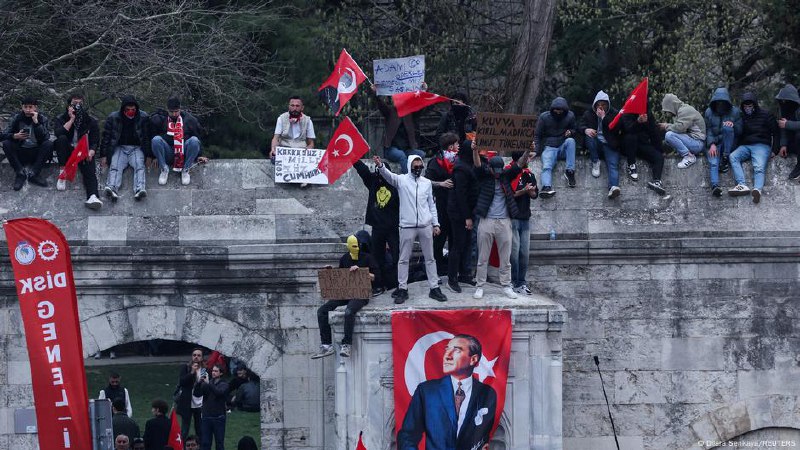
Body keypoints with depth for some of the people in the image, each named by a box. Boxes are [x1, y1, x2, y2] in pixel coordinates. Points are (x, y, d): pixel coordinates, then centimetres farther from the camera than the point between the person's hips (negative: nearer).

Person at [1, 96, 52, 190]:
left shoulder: (42, 119, -2)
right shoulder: (16, 118, 0)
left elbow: (45, 137, -17)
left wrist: (36, 122, -25)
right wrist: (14, 136, -28)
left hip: (36, 153, -1)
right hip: (20, 153, 1)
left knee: (48, 144, -28)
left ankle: (33, 173, -25)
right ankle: (21, 173, -23)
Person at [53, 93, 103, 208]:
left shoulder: (91, 121, 10)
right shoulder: (60, 119, 7)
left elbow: (95, 142, 5)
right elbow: (59, 133, -15)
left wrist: (91, 152, -17)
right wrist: (72, 119, -12)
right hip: (68, 151, 0)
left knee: (90, 171, -30)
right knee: (62, 139, -31)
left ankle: (93, 197, -58)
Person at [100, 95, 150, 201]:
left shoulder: (143, 117, -2)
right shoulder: (113, 118, -1)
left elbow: (147, 137, 3)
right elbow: (106, 137, 5)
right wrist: (104, 155, 2)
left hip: (136, 148, 0)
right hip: (120, 148, 0)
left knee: (139, 165, -29)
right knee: (115, 166, -27)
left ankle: (139, 189, -50)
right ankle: (112, 188, -52)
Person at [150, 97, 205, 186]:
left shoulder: (189, 119, 8)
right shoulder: (159, 119, 5)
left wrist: (199, 156, 6)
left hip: (184, 154, 0)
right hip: (167, 155, 0)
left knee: (194, 140, -29)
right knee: (156, 139, -29)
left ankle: (185, 170, -16)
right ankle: (164, 169, -16)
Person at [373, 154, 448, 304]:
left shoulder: (427, 182, 9)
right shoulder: (402, 180, -1)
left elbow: (432, 204, 14)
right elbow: (388, 175, -21)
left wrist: (436, 224, 8)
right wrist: (380, 166, -43)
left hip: (426, 226, 3)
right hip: (407, 226, -3)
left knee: (430, 258, 7)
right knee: (404, 259, 2)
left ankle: (434, 288, 13)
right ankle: (402, 289, 9)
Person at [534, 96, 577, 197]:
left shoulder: (570, 116, 5)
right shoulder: (544, 117, 0)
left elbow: (574, 130, 20)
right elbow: (537, 135, 6)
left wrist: (570, 132, -6)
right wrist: (535, 150, -8)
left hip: (563, 147, 2)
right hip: (549, 148, -2)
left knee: (570, 140, -31)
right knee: (546, 167, -31)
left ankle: (570, 171, -31)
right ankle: (546, 187, -57)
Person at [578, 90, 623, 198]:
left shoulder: (614, 114, 9)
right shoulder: (588, 113, 14)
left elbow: (616, 129, -5)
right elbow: (580, 126, 3)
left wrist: (604, 118, -12)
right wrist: (585, 130, -21)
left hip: (610, 145, -2)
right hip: (596, 143, 2)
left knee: (613, 165, -28)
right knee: (590, 135, -33)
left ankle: (613, 187, -54)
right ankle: (595, 163, -19)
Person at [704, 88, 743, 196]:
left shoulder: (735, 112, 6)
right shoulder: (709, 112, 8)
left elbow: (740, 131, 6)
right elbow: (708, 131, 2)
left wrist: (733, 125, -17)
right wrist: (711, 144, -16)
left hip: (729, 144, 0)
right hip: (714, 143, 0)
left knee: (727, 127, -31)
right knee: (713, 162, -29)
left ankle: (725, 158, -29)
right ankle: (715, 186, -50)